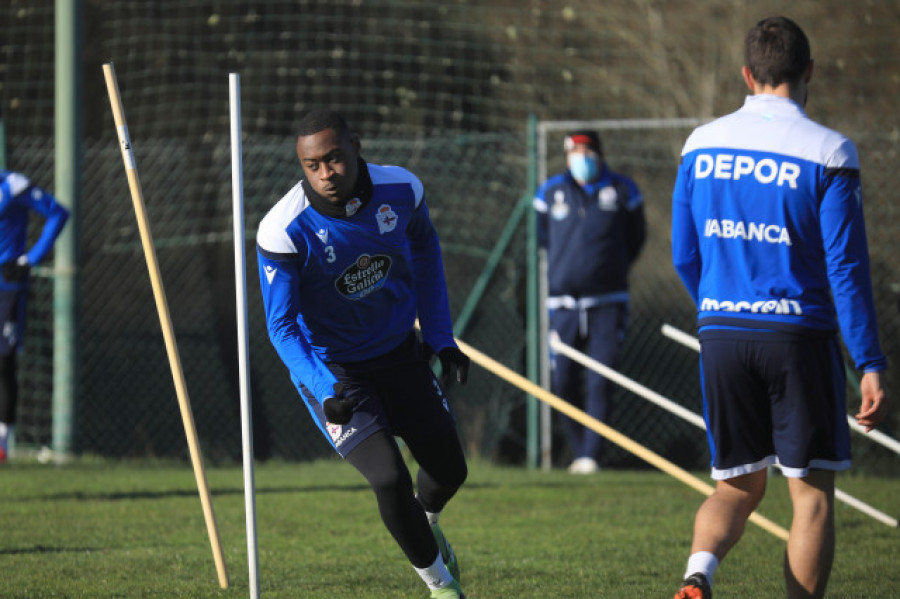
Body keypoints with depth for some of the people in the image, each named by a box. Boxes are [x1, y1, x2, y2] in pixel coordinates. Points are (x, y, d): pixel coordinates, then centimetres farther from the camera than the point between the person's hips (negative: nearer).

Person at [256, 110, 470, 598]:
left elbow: (424, 247, 6)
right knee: (390, 480, -17)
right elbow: (282, 326, -21)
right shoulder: (284, 232, -29)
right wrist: (326, 391, -35)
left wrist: (440, 336, 6)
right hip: (331, 369, -4)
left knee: (449, 469, 11)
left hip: (400, 353, 4)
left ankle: (425, 520, 49)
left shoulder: (401, 190, -16)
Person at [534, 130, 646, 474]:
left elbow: (635, 238, 15)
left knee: (600, 381, -9)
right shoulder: (551, 192, 5)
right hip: (564, 301, 2)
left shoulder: (621, 191, 1)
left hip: (607, 302, -2)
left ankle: (591, 454, -5)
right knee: (563, 383, -1)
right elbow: (542, 238, 21)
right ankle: (578, 450, 13)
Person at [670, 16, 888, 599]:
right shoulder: (828, 153, -8)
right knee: (813, 490, 5)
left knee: (738, 486, 13)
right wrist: (870, 366, -7)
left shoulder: (701, 146, 5)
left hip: (722, 333, 4)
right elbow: (846, 267, -11)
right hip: (798, 333, -4)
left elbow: (685, 256, 11)